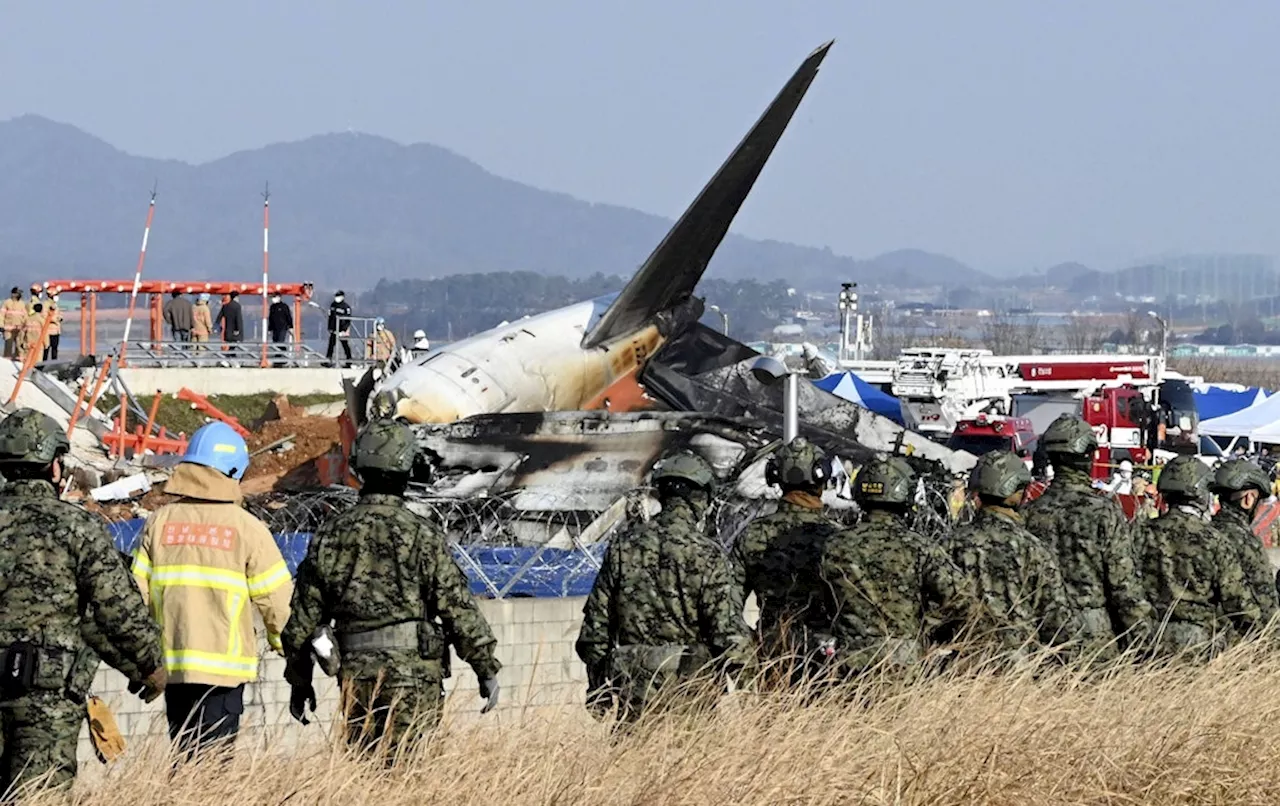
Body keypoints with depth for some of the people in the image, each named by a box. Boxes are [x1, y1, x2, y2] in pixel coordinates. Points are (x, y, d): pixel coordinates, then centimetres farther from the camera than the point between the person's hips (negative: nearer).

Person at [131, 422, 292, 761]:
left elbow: (139, 591, 4)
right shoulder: (246, 527, -6)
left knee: (183, 756, 14)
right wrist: (282, 642, 16)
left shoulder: (159, 521, 4)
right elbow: (275, 597, -4)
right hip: (223, 665, -4)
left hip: (171, 665, 4)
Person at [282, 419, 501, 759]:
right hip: (413, 678, -3)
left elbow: (303, 618, 9)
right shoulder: (424, 537, -6)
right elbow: (459, 609, -7)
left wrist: (299, 682, 19)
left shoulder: (330, 537, 5)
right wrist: (487, 670, 2)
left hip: (356, 675, 3)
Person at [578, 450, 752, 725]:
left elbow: (595, 623, 6)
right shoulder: (706, 555, -10)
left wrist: (598, 692, 15)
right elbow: (729, 632, -12)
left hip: (630, 692, 3)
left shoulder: (623, 546, 3)